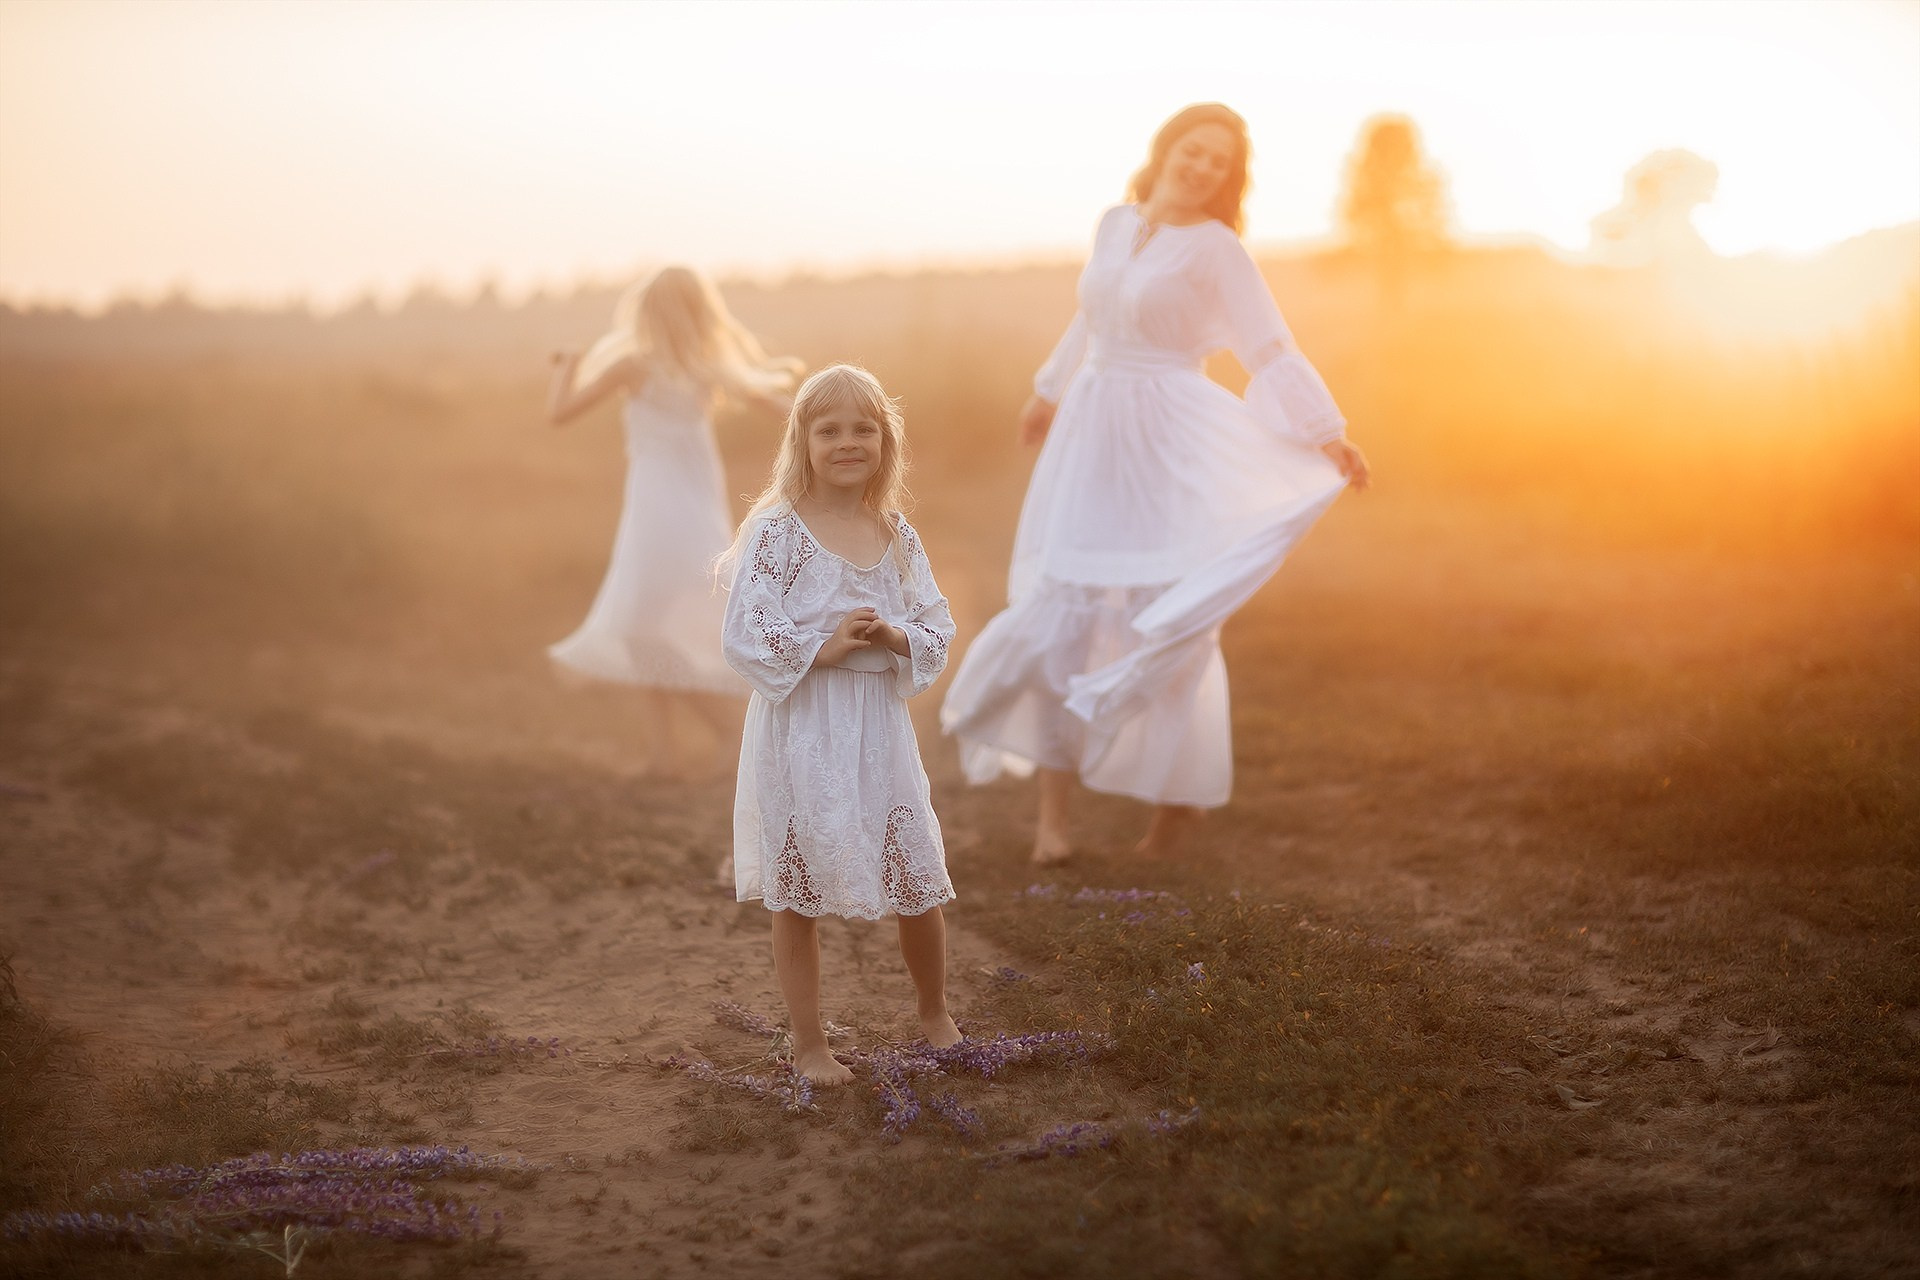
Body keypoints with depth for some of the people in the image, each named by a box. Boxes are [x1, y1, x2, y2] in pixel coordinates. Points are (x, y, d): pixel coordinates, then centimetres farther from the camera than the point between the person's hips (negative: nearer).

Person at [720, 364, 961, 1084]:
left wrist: (895, 637, -12)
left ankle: (934, 1014, 35)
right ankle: (808, 1044, 21)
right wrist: (824, 648, -19)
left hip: (879, 732, 4)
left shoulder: (897, 537, 5)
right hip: (800, 734, -4)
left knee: (920, 886, 9)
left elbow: (938, 632, 7)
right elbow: (746, 639, -12)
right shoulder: (777, 533, -9)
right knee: (796, 896, 6)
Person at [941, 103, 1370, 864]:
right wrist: (1050, 391, 38)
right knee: (1062, 614, -2)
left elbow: (1272, 352, -12)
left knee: (1167, 623, -2)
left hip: (1169, 444, -5)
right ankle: (1054, 813, 3)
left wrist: (1328, 433, -24)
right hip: (1092, 438, 5)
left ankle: (1179, 791, 20)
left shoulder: (1216, 249, -7)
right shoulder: (1116, 225, 9)